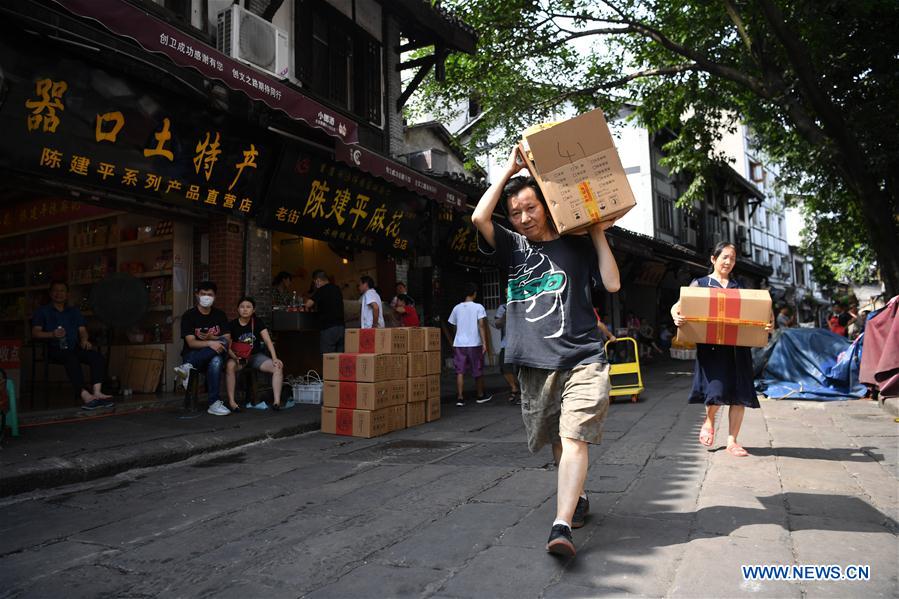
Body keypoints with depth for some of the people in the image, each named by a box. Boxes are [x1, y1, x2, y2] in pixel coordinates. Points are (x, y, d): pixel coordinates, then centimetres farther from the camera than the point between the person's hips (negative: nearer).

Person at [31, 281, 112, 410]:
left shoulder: (74, 311, 27)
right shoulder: (42, 311, 16)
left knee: (98, 357, -27)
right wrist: (52, 334, -17)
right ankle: (85, 396, -51)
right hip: (55, 349, -4)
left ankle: (97, 392, -43)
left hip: (74, 347, 4)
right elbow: (35, 333, 3)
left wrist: (84, 340, -7)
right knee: (72, 359, -39)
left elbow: (82, 330, 17)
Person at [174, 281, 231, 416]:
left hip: (214, 355, 3)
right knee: (216, 360, -35)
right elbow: (191, 343, -16)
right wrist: (210, 343, -35)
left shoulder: (220, 315, 9)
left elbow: (228, 340, 0)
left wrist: (211, 337, -19)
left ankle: (187, 367, -34)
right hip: (192, 355, -3)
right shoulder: (189, 315, -3)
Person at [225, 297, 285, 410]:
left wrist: (274, 358, -22)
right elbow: (228, 347, -6)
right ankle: (231, 401, -30)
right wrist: (236, 357, -28)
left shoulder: (258, 322, 0)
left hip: (256, 356, 2)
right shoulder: (232, 325, -3)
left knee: (278, 367, -23)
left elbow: (268, 341, -8)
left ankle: (277, 401, -24)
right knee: (230, 366, -37)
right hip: (238, 357, -2)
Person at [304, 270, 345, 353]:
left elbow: (309, 304, -17)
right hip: (341, 326, 7)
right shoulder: (337, 289, 13)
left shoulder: (321, 290, -7)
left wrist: (308, 308, 5)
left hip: (328, 328, -6)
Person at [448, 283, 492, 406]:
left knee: (460, 371, 2)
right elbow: (481, 325, -14)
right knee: (478, 371, 12)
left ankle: (460, 398, -7)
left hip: (459, 344, 3)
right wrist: (484, 343, -14)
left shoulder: (457, 308, 7)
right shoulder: (478, 307, -5)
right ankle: (480, 396, 25)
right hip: (474, 344, -2)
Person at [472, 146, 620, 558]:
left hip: (582, 359, -3)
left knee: (573, 439, -16)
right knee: (557, 442, 15)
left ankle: (561, 526, -20)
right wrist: (510, 169, 1)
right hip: (535, 364, 3)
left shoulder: (577, 246, 8)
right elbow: (479, 218, -5)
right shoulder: (513, 247, 11)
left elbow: (612, 283, -1)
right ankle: (578, 499, 37)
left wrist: (598, 234, 2)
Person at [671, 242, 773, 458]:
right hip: (711, 344, -3)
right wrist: (676, 315, -25)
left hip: (738, 345, 3)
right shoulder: (700, 284, 9)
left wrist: (768, 322, -13)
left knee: (739, 394, 0)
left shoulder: (739, 286, 17)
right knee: (717, 389, -14)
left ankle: (732, 441, 12)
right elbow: (678, 305, -2)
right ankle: (709, 421, 18)